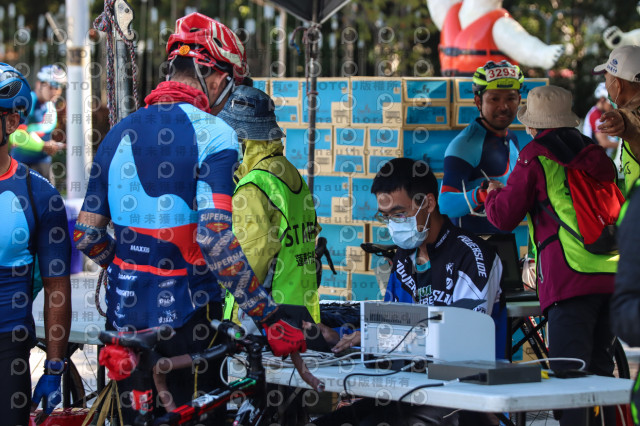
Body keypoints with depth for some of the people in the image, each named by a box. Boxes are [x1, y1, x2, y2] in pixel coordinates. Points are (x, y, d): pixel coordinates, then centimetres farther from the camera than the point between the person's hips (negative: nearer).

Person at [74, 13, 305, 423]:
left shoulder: (121, 133, 6)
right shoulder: (213, 135, -13)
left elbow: (86, 235, 7)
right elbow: (215, 239, -24)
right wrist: (271, 318, -22)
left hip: (126, 315, 5)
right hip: (188, 321, -5)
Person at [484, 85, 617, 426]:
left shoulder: (536, 156, -1)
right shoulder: (594, 153, 17)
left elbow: (504, 216, 2)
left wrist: (493, 194, 24)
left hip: (569, 279, -6)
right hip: (612, 275, 6)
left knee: (570, 373, -9)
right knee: (600, 370, 14)